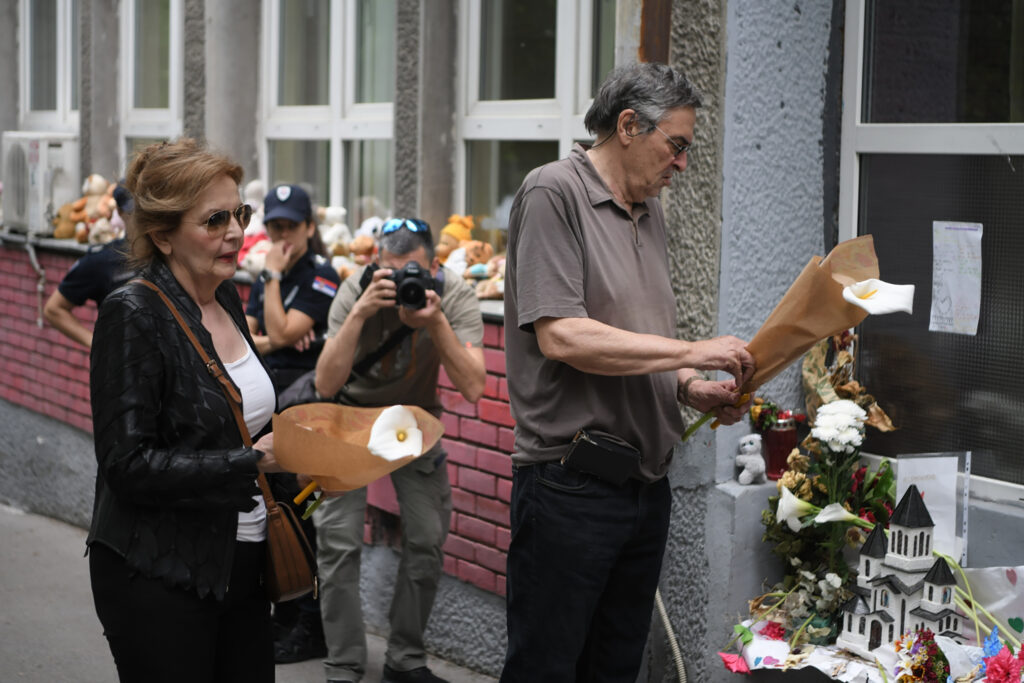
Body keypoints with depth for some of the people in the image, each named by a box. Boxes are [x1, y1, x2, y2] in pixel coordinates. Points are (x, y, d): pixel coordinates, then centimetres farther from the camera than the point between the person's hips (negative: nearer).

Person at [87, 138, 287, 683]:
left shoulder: (226, 299, 9)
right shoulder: (133, 315, -14)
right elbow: (129, 467, -19)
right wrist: (253, 461, -20)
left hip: (241, 564, 7)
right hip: (160, 578, -7)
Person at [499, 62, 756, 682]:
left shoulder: (650, 212, 16)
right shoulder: (554, 192, -9)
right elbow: (561, 336, -20)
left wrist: (691, 388, 3)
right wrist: (694, 352, -16)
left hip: (647, 485, 8)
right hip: (572, 485, -8)